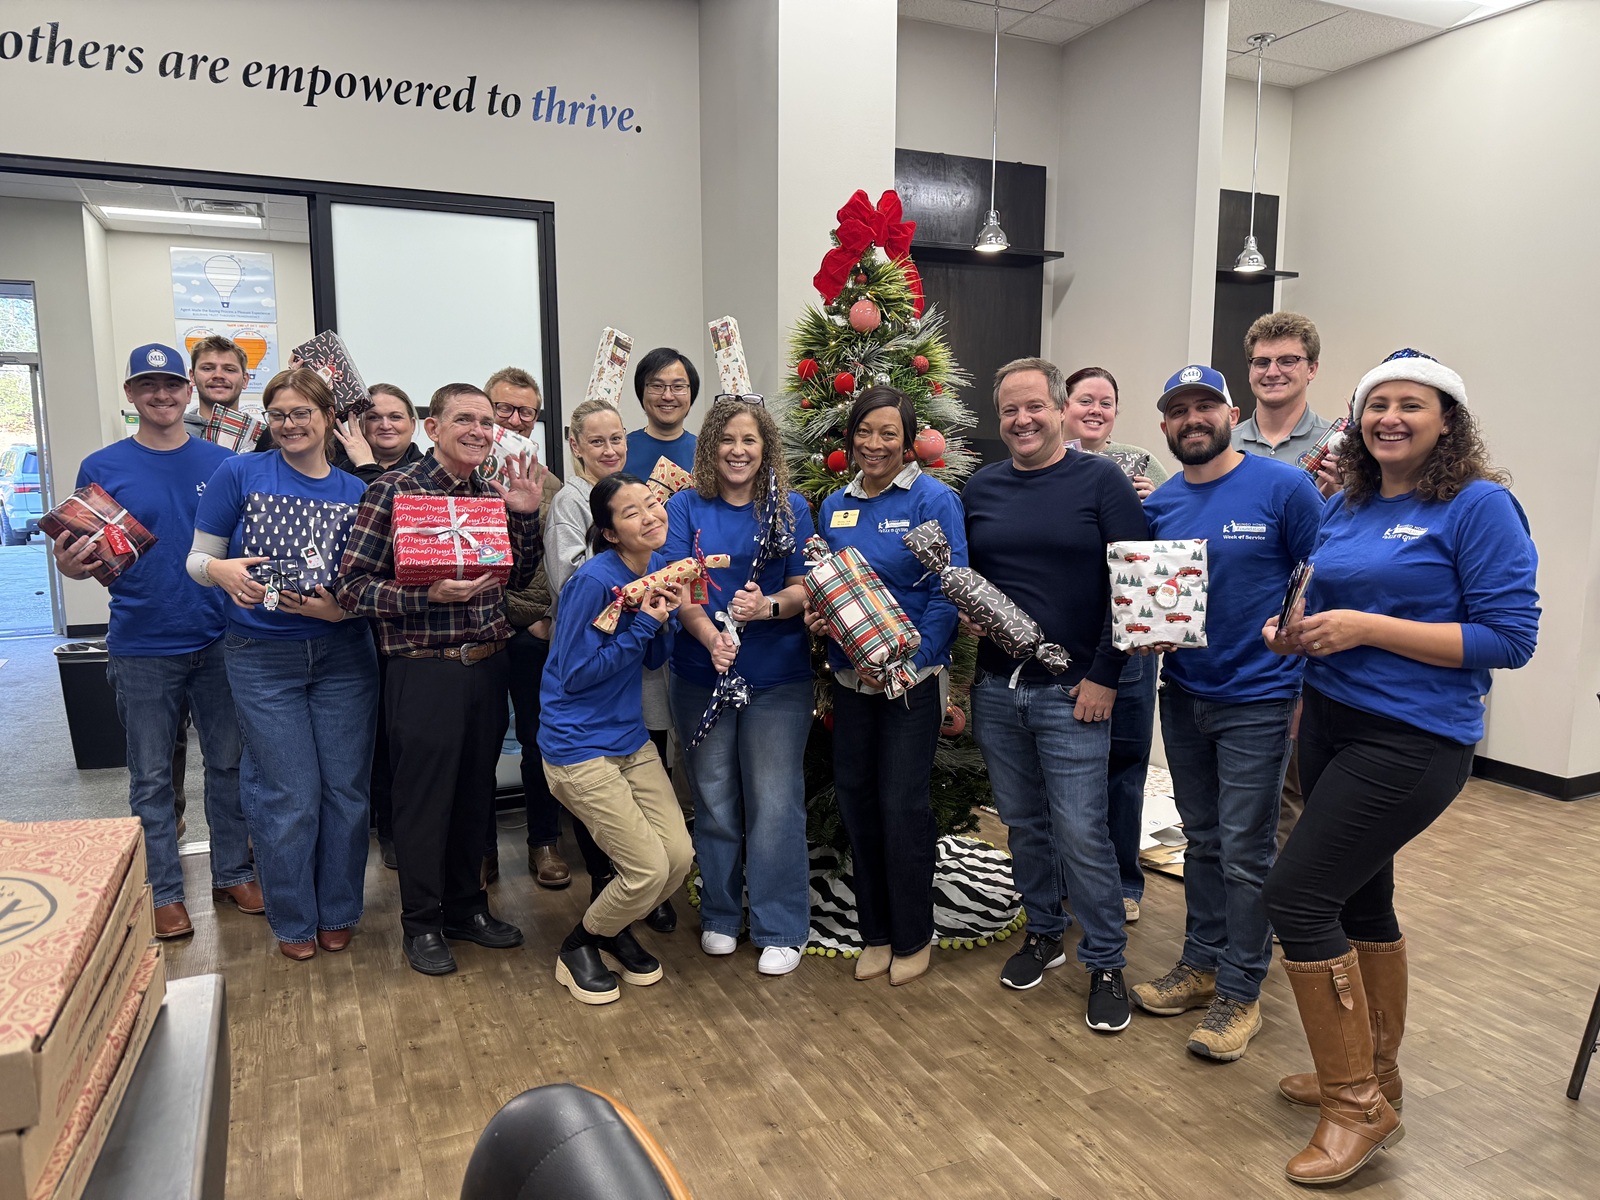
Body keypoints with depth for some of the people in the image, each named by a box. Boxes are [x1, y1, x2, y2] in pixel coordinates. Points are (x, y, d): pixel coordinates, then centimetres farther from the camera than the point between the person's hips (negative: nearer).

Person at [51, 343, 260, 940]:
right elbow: (85, 558, 2)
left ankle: (232, 872, 26)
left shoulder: (222, 463, 3)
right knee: (152, 777, 9)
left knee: (228, 763, 11)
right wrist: (70, 565, -19)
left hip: (219, 641, 1)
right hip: (142, 649, -1)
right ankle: (163, 892, 22)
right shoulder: (102, 469, 0)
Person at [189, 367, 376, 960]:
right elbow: (198, 560, 1)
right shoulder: (239, 473, -2)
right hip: (264, 660, -2)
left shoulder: (354, 491, 4)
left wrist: (341, 608, -15)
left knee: (345, 787, 6)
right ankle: (293, 921, 24)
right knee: (290, 795, 3)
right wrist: (223, 570, -21)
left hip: (344, 655, 2)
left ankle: (337, 913, 26)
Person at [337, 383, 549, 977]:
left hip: (488, 663, 6)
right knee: (424, 796, 6)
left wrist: (525, 515, 0)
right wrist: (427, 595, -24)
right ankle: (422, 922, 24)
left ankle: (466, 905, 34)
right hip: (424, 668, -6)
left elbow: (520, 577, 13)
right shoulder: (395, 490, -9)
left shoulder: (494, 492, 8)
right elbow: (352, 584, -12)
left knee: (475, 791, 16)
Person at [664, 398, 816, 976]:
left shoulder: (791, 508, 3)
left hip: (777, 679, -1)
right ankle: (720, 916, 31)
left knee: (774, 804, 0)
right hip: (702, 675, 1)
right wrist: (711, 637, -24)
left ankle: (781, 929, 16)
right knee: (714, 800, 12)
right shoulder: (687, 507, 2)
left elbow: (805, 587, -1)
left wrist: (769, 606, -22)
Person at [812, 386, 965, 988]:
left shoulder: (934, 499, -7)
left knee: (903, 803, -1)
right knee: (855, 796, 10)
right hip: (850, 676, 6)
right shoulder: (836, 506, 10)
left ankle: (913, 938, 20)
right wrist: (816, 616, -5)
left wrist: (907, 662, -19)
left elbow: (948, 593, -12)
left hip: (913, 675, -5)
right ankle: (876, 931, 27)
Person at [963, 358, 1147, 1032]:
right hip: (995, 690, 5)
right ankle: (1043, 933, 35)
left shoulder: (1101, 482, -4)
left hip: (1072, 694, -4)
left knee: (1081, 834, -2)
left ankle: (1105, 963, 16)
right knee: (1022, 823, 15)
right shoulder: (982, 489, 9)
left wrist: (1104, 677, -12)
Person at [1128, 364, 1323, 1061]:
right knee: (1202, 840, 17)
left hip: (1258, 700, -5)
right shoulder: (1158, 506, 6)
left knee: (1245, 852, 2)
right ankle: (1200, 965, 31)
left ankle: (1240, 993, 17)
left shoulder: (1284, 488, -9)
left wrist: (1298, 664, -14)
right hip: (1183, 694, 5)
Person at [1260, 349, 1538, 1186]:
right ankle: (1371, 1077, 36)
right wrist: (1295, 633, 1)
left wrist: (1367, 627, -21)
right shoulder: (1344, 507, 9)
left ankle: (1359, 1105, 7)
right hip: (1331, 721, 8)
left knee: (1295, 896, -10)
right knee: (1360, 898, 17)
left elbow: (1509, 638, -16)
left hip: (1412, 739, -7)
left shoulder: (1480, 506, -12)